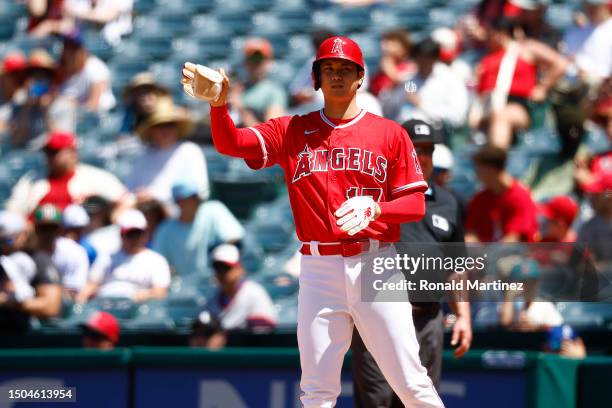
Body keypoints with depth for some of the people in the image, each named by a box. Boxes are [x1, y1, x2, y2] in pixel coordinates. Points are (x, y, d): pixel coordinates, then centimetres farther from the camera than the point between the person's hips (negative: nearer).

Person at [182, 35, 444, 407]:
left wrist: (373, 209, -18)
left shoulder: (390, 134, 5)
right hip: (318, 269, 2)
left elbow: (416, 204, 2)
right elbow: (230, 143, -5)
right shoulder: (291, 132, 8)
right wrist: (219, 104, -25)